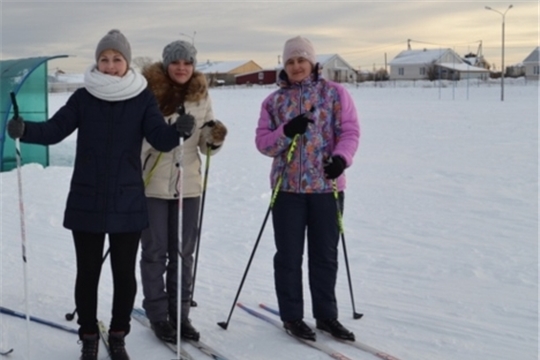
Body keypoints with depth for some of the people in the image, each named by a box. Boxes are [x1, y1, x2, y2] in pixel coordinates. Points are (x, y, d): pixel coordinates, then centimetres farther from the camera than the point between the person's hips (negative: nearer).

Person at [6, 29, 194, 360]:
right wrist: (24, 129, -27)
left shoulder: (143, 99, -1)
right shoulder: (83, 98, 1)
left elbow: (160, 138, -13)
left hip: (127, 203, 0)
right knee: (87, 273, 8)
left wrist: (178, 131, -35)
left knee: (125, 274, 8)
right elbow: (54, 129, -8)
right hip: (86, 202, 1)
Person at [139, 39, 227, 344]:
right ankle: (158, 315, 19)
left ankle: (181, 314, 22)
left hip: (189, 185, 4)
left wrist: (216, 139, -11)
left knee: (184, 253, 10)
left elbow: (205, 146, 8)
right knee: (155, 252, 6)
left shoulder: (202, 97, 4)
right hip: (151, 185, -3)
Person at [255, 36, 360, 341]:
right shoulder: (274, 101, 7)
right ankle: (292, 316, 19)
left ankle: (326, 315, 22)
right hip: (287, 187, 1)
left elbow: (350, 130, -3)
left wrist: (341, 157, -21)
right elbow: (262, 141, 3)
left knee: (326, 255, 9)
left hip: (327, 186, -1)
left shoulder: (334, 92, 2)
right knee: (289, 255, 6)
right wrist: (286, 132, -17)